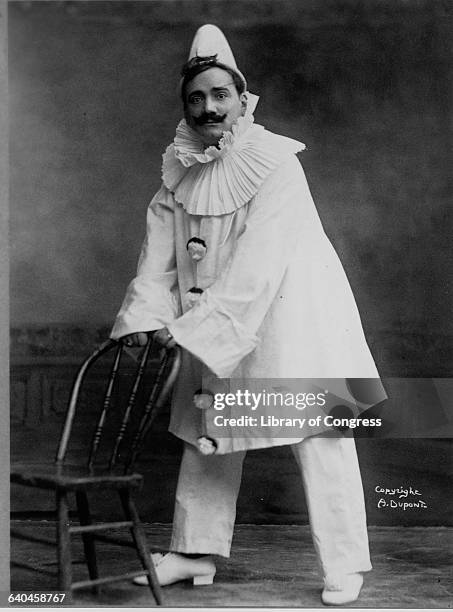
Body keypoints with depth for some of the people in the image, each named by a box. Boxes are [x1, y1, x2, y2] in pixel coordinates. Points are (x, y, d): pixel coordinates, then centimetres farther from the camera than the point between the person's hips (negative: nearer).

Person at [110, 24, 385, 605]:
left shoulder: (277, 166, -19)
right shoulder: (180, 173, 1)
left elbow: (256, 268, -26)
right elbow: (159, 254, -3)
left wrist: (189, 326, -27)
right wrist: (145, 318, -18)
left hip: (292, 312, -6)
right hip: (213, 322, 6)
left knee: (318, 437, -3)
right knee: (206, 430, 12)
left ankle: (343, 566, 9)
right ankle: (194, 553, 25)